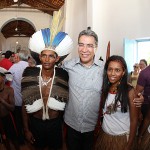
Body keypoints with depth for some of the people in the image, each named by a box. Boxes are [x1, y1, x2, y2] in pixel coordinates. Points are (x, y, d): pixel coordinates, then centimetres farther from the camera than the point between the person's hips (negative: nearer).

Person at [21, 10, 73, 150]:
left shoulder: (63, 75, -16)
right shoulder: (30, 74, -14)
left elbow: (66, 102, -2)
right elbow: (25, 105, -5)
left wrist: (64, 124, -1)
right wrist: (26, 129, -1)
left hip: (55, 123, 0)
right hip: (35, 123, 1)